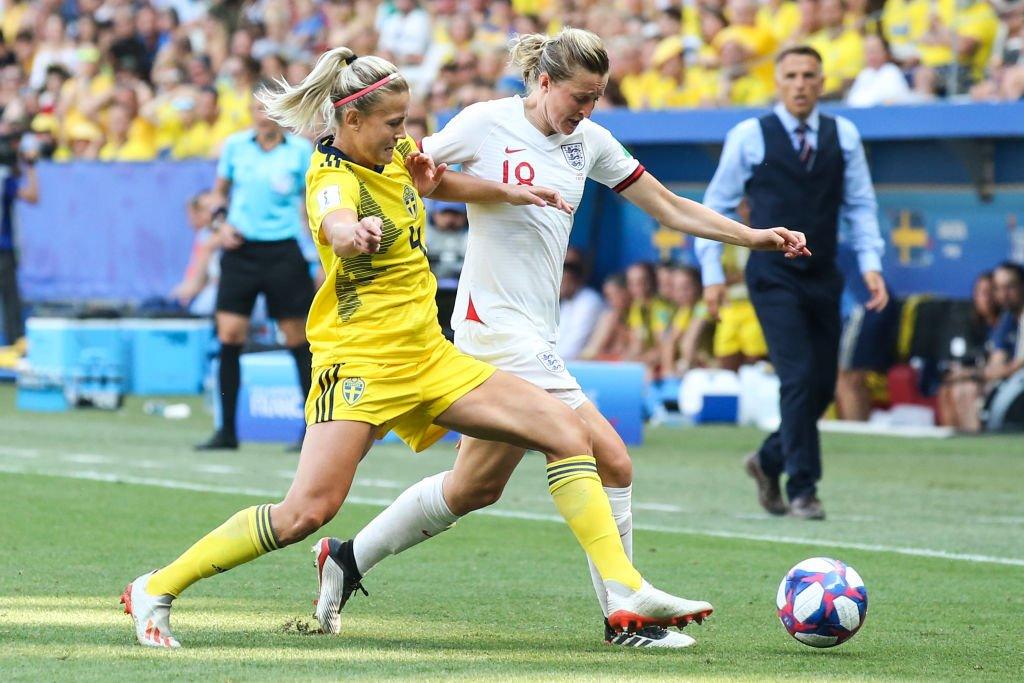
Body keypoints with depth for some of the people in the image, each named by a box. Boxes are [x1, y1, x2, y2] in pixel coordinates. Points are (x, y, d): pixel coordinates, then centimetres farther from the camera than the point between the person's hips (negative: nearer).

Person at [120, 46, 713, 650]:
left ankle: (626, 594, -3)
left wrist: (509, 193, 22)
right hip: (359, 362, -8)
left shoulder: (394, 154, 6)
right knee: (309, 511, -21)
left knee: (567, 431, -3)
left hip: (430, 359, 8)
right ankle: (157, 591, -7)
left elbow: (437, 181, 32)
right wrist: (356, 232, -67)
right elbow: (338, 229, -45)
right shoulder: (334, 180, -19)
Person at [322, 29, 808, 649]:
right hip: (498, 324, -8)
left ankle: (352, 558, 27)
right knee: (611, 462, -14)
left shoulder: (590, 141, 9)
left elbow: (670, 208, 12)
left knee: (476, 487, 14)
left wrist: (755, 237, 5)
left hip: (536, 330, 8)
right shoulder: (486, 124, -8)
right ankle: (624, 616, -7)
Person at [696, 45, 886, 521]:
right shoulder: (749, 137, -1)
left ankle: (770, 460, 30)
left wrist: (870, 264, -1)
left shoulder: (843, 136, 8)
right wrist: (712, 272, 0)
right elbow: (716, 205, 5)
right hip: (773, 278, -4)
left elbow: (861, 205, 12)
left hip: (824, 279, 4)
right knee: (799, 378, -16)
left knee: (823, 387, 6)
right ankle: (802, 488, -10)